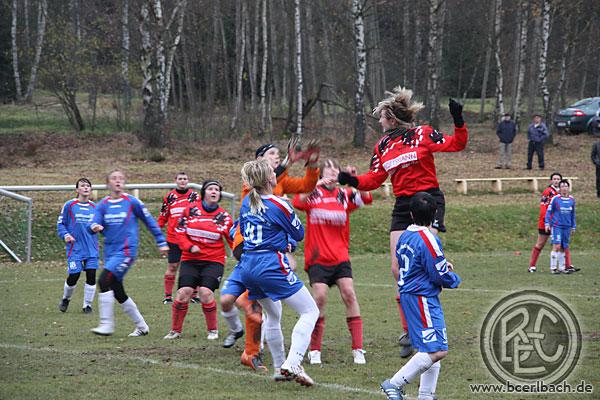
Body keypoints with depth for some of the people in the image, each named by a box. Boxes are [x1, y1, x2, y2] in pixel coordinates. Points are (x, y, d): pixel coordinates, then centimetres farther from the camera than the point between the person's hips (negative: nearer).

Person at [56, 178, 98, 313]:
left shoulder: (94, 207, 10)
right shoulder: (69, 205, -1)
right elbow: (60, 223, 4)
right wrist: (65, 235, -11)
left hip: (91, 249, 3)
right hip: (75, 248, -3)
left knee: (91, 276, -4)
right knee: (73, 276, -6)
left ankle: (87, 305, 11)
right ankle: (65, 299, 24)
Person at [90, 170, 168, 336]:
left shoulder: (132, 202, -2)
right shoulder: (103, 204, 8)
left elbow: (149, 221, 7)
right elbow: (95, 223, -2)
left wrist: (161, 242, 10)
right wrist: (95, 227, -27)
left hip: (126, 251, -6)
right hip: (110, 252, 6)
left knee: (104, 281, -21)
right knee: (118, 293, 7)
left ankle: (107, 324, -18)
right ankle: (142, 326, 21)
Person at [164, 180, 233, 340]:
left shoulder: (224, 217, 2)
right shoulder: (191, 210, 2)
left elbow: (233, 241, 4)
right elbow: (180, 232, 6)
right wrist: (190, 247, -10)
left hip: (214, 261, -1)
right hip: (190, 260, 1)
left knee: (206, 292, -18)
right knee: (184, 292, -13)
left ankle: (213, 330, 3)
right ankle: (175, 330, 6)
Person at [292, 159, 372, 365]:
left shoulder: (344, 195, 9)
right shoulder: (313, 193, 2)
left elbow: (366, 198, -6)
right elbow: (297, 202, -18)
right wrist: (317, 186, -27)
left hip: (340, 257, 2)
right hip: (317, 257, -2)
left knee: (349, 294, -11)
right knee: (320, 297, -14)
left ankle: (358, 349, -5)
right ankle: (314, 350, 0)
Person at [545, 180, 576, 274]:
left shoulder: (571, 199, 8)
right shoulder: (555, 199, -5)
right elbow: (548, 211, 1)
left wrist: (573, 226, 19)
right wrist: (547, 224, -5)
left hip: (567, 227, 4)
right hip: (556, 226, -4)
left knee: (563, 248, 7)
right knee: (557, 246, -12)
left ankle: (561, 268, 15)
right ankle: (553, 268, -6)